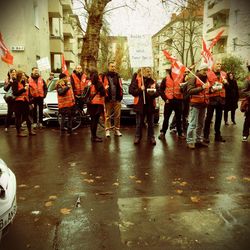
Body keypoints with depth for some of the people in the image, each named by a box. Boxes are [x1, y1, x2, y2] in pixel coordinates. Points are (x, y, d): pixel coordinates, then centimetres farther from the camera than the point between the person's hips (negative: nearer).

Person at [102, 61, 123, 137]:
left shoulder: (117, 76, 14)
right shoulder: (104, 76, 0)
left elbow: (120, 87, 14)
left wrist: (120, 96, 7)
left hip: (117, 99, 4)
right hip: (108, 99, -3)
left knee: (117, 115, 6)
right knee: (107, 115, 2)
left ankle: (117, 130, 15)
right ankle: (107, 130, 9)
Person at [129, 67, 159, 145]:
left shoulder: (153, 81, 4)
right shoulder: (137, 80, -3)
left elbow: (158, 91, 6)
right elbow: (131, 90, -6)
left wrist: (153, 93, -16)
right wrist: (140, 90, -19)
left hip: (150, 105, 2)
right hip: (140, 104, -2)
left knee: (150, 123, 11)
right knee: (139, 123, 7)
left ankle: (151, 137, 22)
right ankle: (137, 137, 19)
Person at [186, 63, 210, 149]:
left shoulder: (206, 79, 18)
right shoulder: (193, 79, -5)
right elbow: (190, 91, -18)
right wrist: (201, 88, -25)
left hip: (203, 104, 7)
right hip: (195, 104, -7)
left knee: (200, 124, 10)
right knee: (193, 124, -7)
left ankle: (199, 140, 19)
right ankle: (190, 141, -2)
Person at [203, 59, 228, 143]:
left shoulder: (223, 74, 15)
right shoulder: (208, 74, -3)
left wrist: (226, 83, 0)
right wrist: (211, 89, -24)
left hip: (221, 98, 5)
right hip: (212, 98, -5)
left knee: (219, 117, 12)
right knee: (209, 117, -2)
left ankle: (217, 135, 22)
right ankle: (206, 135, 5)